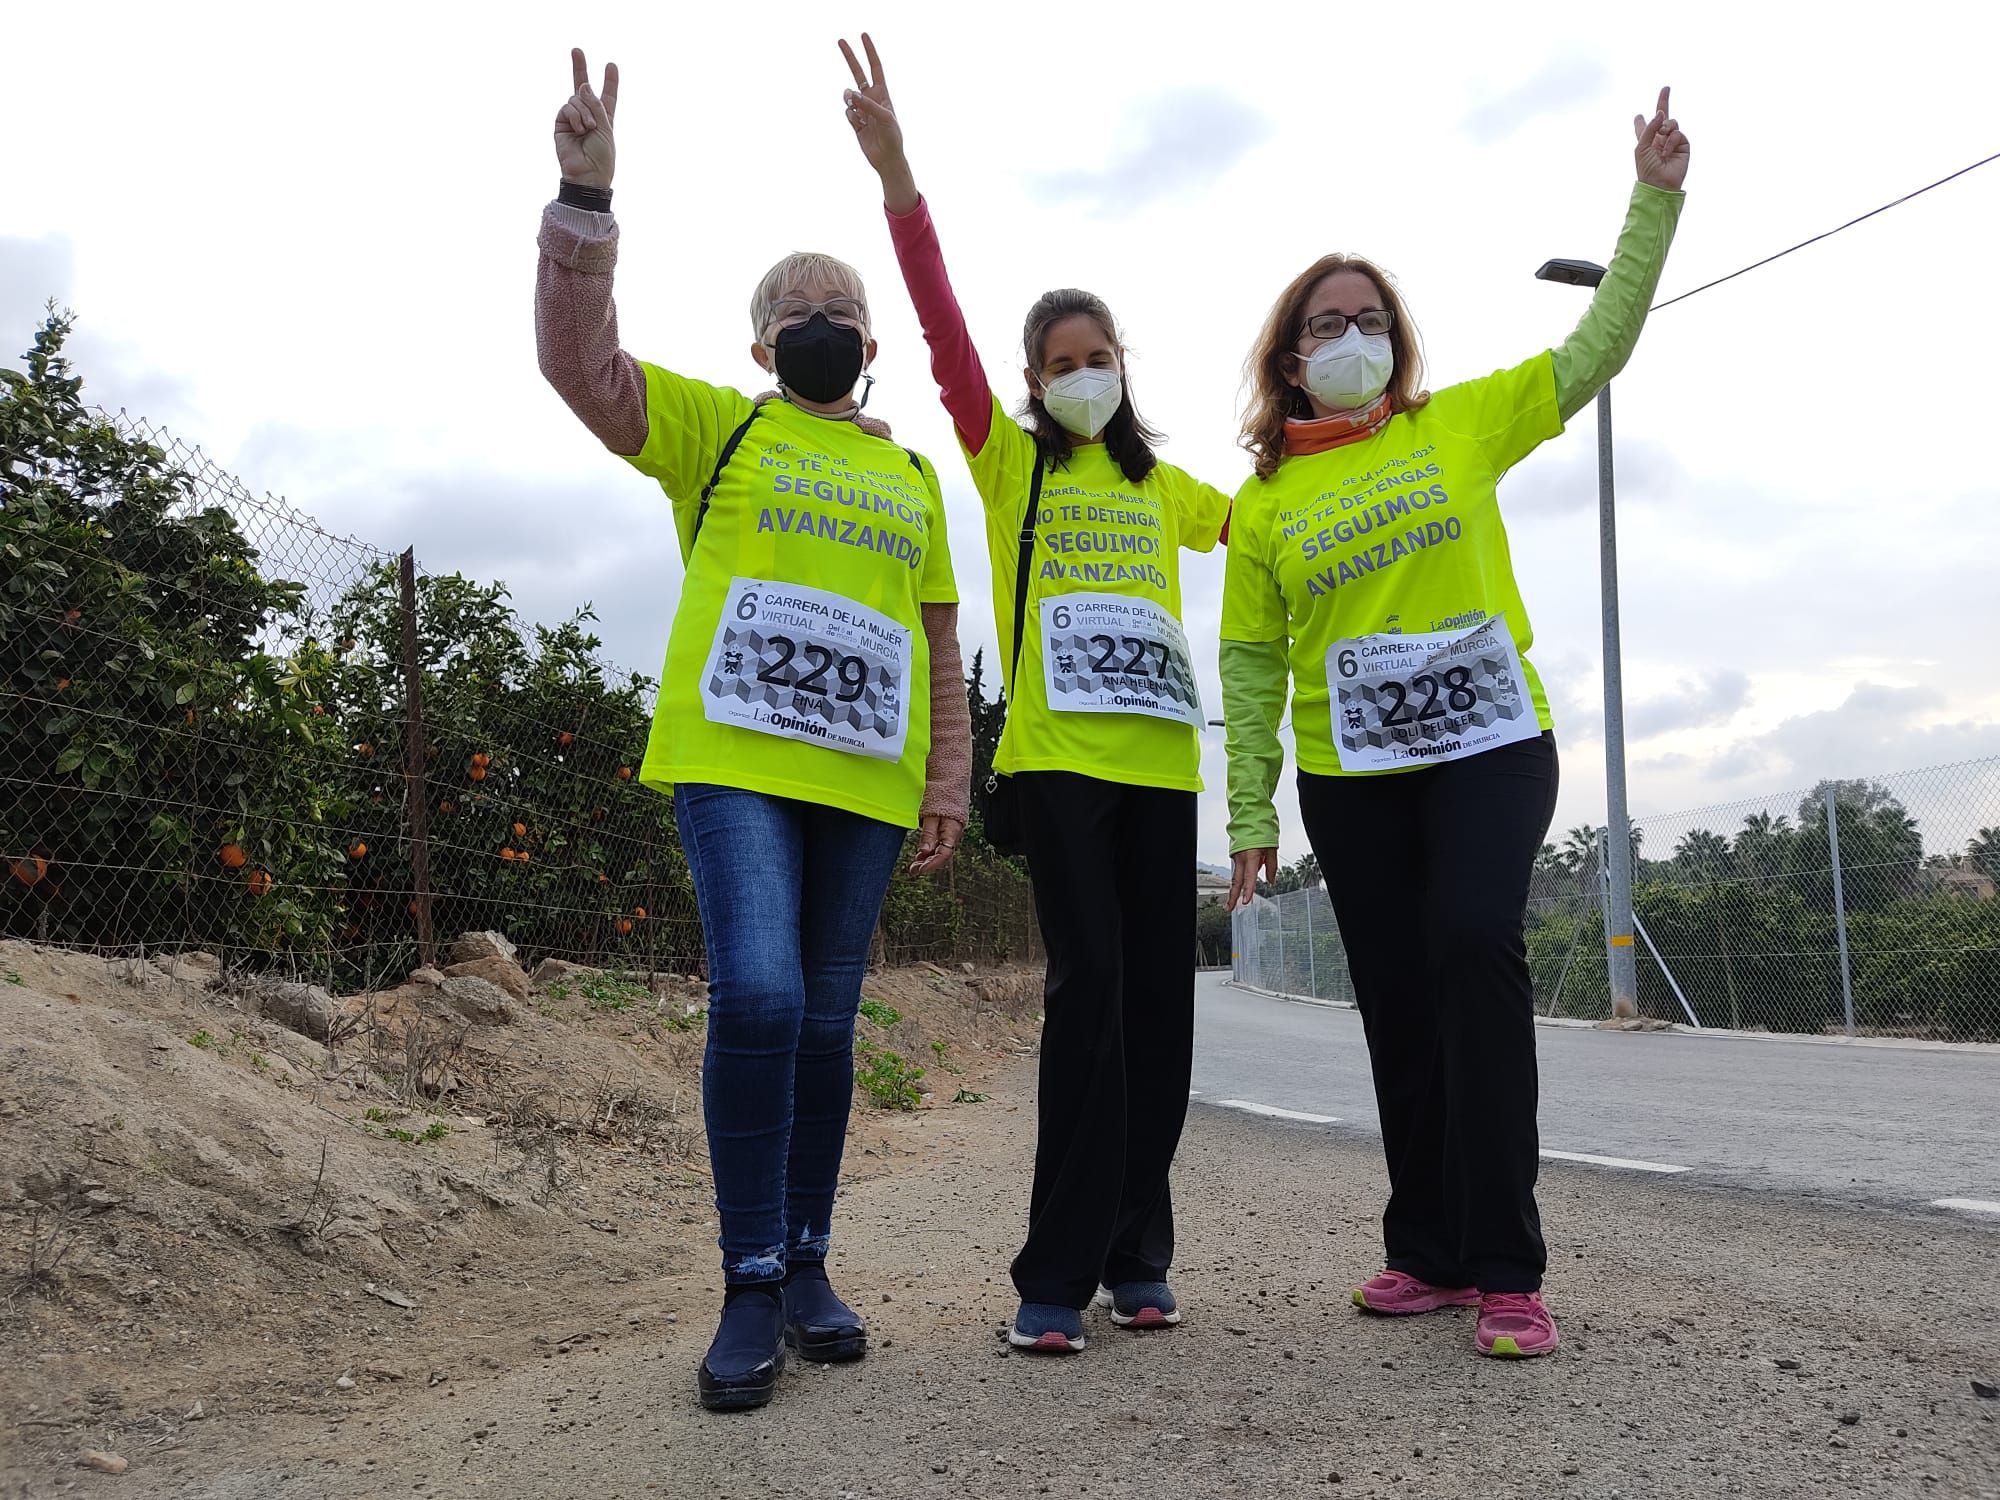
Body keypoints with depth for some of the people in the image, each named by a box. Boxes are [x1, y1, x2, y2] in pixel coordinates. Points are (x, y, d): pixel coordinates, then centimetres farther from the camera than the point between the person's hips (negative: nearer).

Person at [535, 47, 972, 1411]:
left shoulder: (914, 477, 21)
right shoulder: (716, 428, 12)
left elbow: (942, 643, 20)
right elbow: (581, 362, -3)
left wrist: (950, 779, 11)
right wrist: (585, 199, -13)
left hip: (866, 779, 4)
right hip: (734, 758, -3)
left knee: (825, 1019, 7)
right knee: (757, 997, -18)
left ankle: (807, 1266, 19)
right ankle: (752, 1288, -5)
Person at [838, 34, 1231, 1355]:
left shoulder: (1162, 485, 20)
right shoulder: (1007, 457, 8)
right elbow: (944, 329, -4)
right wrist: (897, 177, -13)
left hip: (1161, 759, 4)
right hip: (1056, 755, -4)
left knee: (1158, 996, 3)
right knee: (1088, 988, -12)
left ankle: (1136, 1254, 15)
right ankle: (1060, 1272, -4)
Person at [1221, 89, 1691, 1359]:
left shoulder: (1463, 424, 8)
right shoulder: (1263, 503, 7)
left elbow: (1599, 346, 11)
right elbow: (1250, 664, 7)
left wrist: (1655, 199, 5)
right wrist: (1250, 812, 3)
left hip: (1491, 745, -1)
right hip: (1350, 773, 2)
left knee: (1476, 944, -21)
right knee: (1399, 1004, 5)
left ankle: (1507, 1268, -11)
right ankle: (1433, 1253, 18)